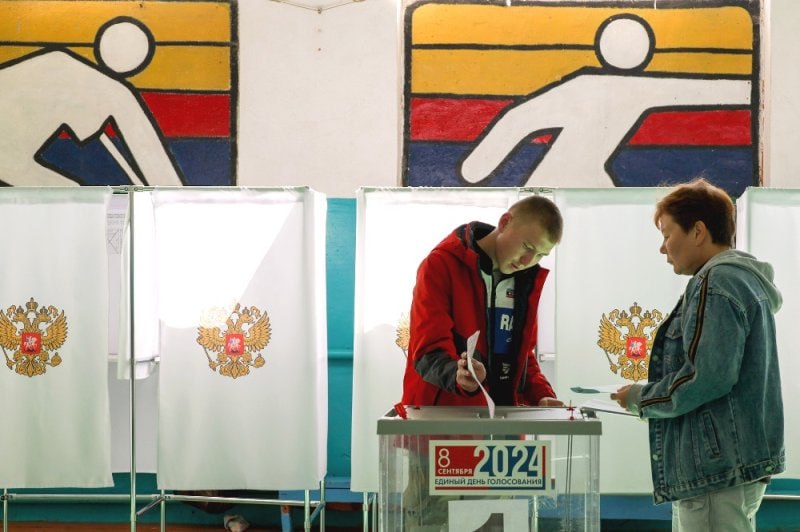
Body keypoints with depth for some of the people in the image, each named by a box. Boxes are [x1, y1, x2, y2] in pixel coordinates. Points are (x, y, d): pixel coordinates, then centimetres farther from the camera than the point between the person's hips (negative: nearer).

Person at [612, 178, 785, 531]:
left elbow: (707, 377, -21)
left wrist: (641, 399, -7)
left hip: (717, 471, -10)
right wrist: (650, 397, 14)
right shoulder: (747, 279, 19)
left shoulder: (716, 282, -13)